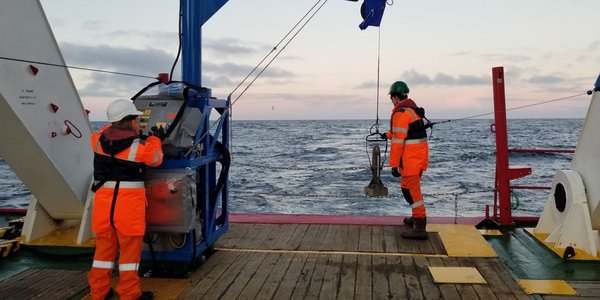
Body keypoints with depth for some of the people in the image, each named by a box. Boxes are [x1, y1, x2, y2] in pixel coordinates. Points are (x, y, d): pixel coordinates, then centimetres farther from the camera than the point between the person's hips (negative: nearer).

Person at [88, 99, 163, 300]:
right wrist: (155, 139, 22)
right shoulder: (140, 147, -12)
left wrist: (117, 126, 33)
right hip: (129, 201, -5)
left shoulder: (98, 140, 1)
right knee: (130, 248, 4)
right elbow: (156, 159, 7)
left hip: (104, 200, 5)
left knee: (104, 246, 15)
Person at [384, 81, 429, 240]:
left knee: (410, 190, -7)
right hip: (419, 156, 10)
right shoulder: (413, 109, 14)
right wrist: (388, 134, 43)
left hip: (410, 158, -10)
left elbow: (398, 141, -20)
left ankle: (419, 228, -6)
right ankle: (417, 217, 38)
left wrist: (394, 165, -17)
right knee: (412, 187, 23)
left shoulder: (401, 113, -17)